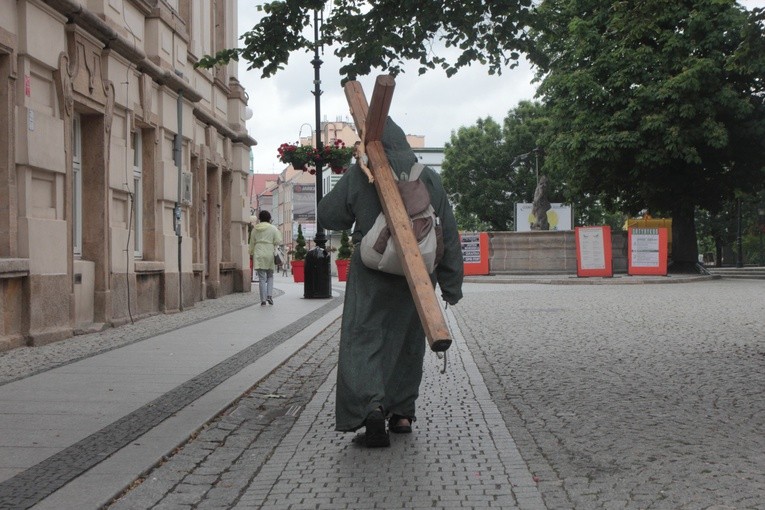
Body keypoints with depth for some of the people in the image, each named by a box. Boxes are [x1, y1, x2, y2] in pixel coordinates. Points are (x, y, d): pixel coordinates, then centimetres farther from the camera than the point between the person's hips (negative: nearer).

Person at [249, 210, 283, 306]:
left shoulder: (255, 229, 7)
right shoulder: (273, 229, 0)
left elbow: (252, 243, 11)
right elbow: (278, 241, -6)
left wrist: (252, 253, 19)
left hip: (258, 255, 1)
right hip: (270, 254, -1)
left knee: (261, 278, 0)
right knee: (270, 276, 15)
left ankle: (263, 299, -5)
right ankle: (269, 295, -1)